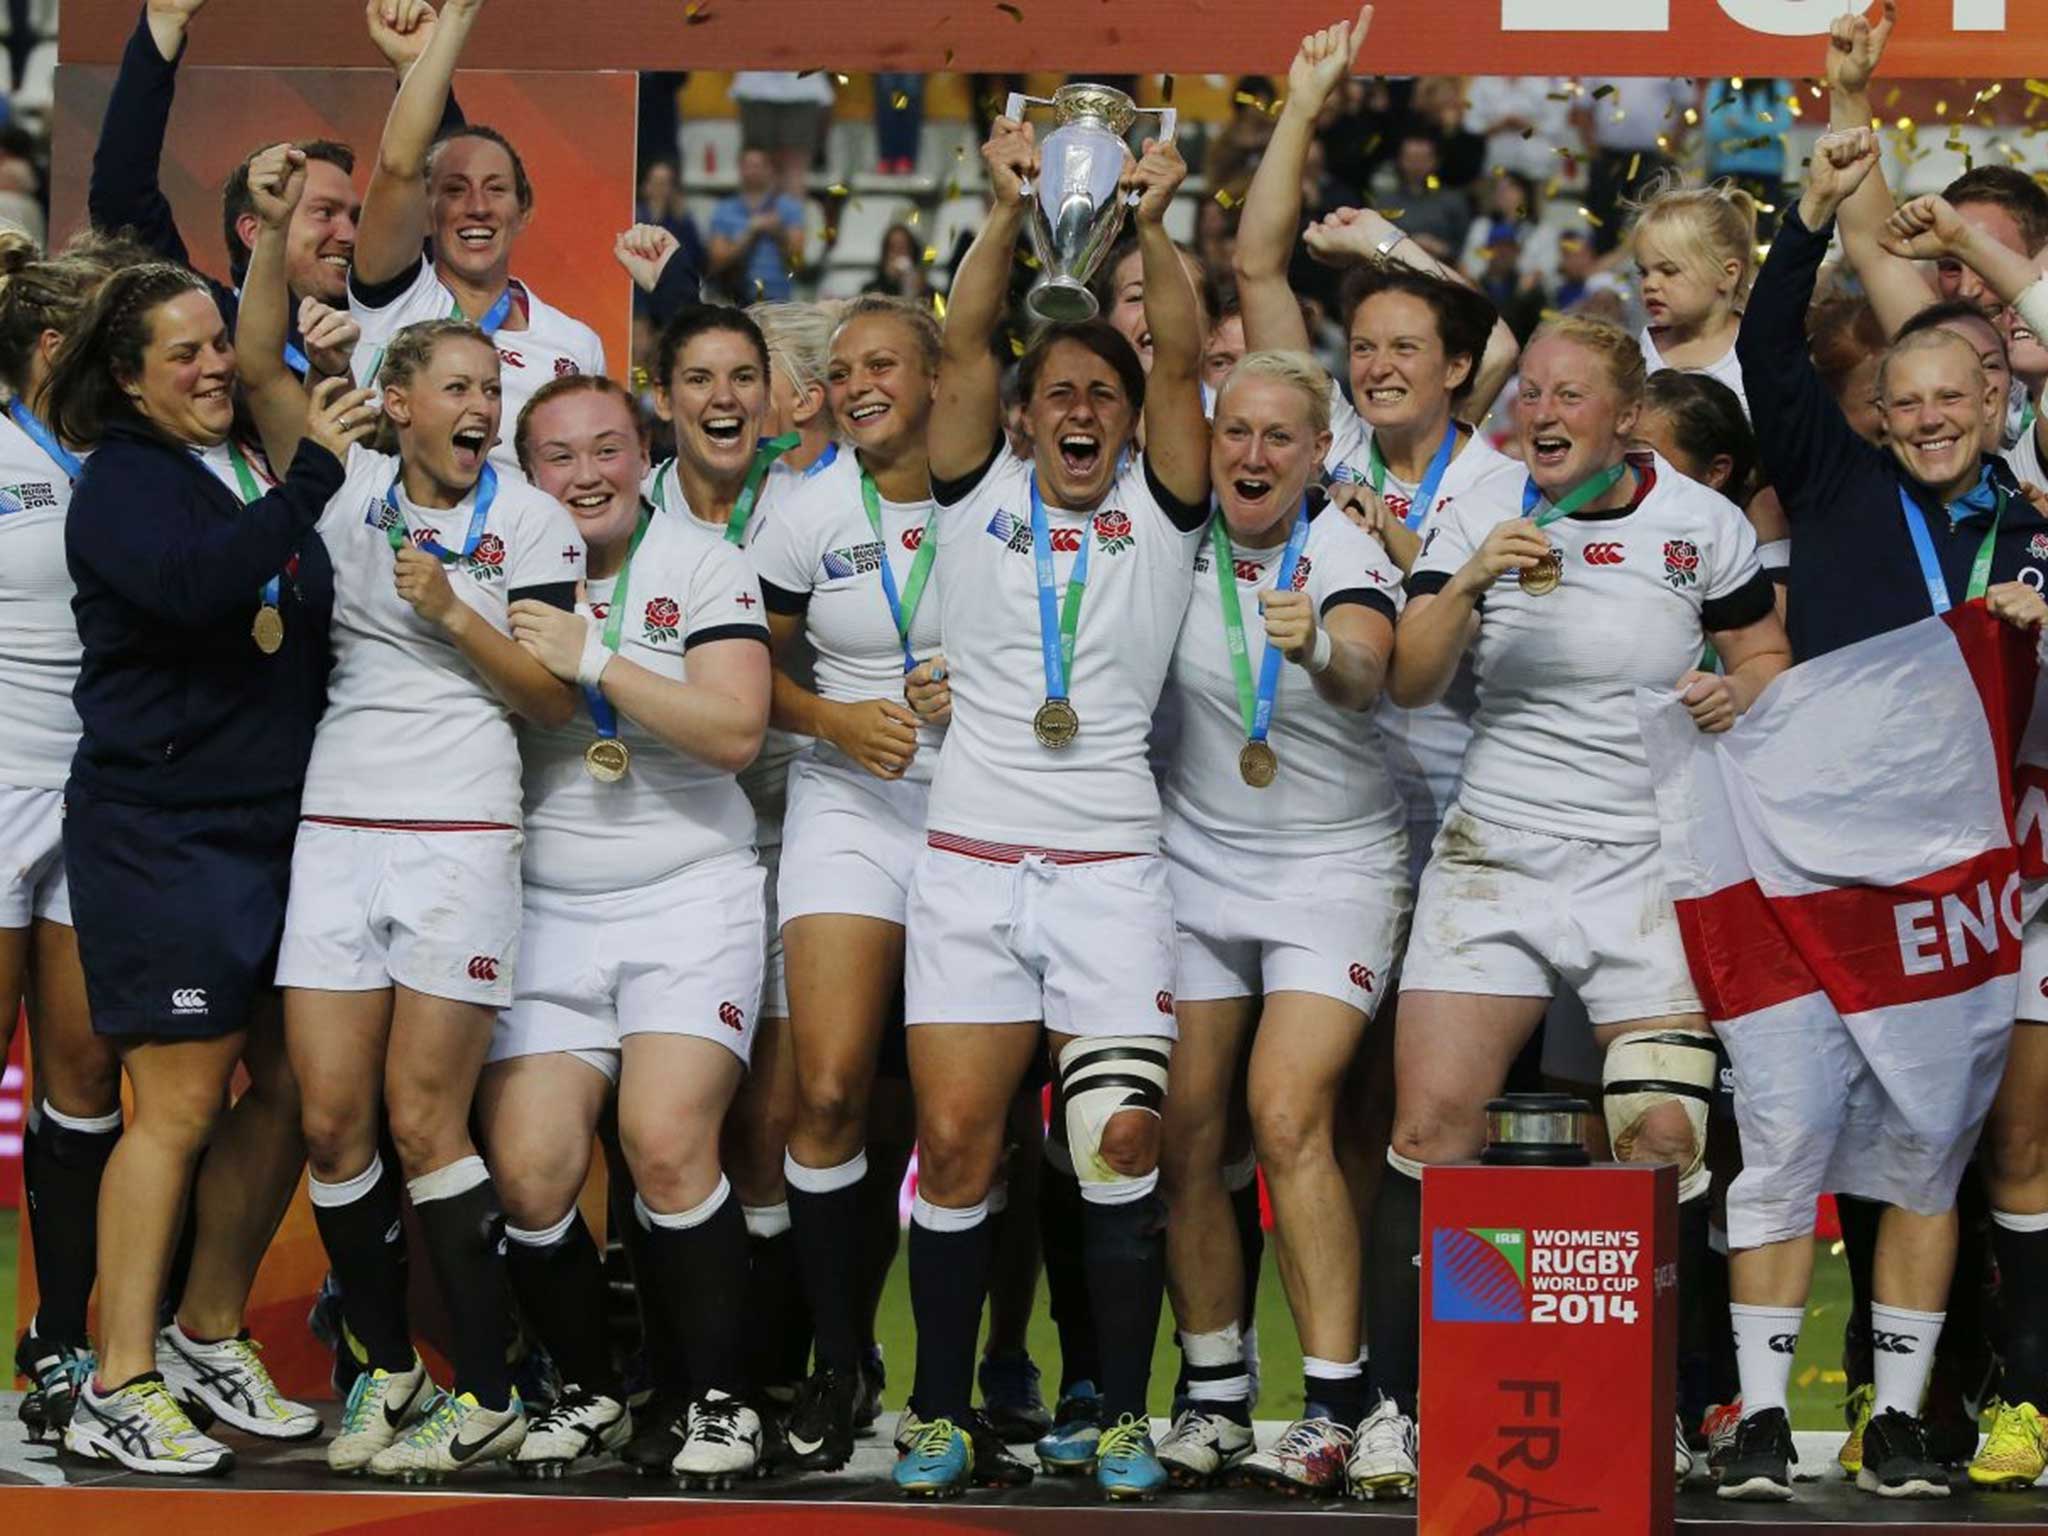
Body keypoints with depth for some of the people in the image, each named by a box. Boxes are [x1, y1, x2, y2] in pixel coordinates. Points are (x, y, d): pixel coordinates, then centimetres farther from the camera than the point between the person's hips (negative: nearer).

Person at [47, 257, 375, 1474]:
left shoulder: (255, 472, 12)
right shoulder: (124, 481, -7)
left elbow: (308, 618, 20)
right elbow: (195, 587, -27)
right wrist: (311, 474, -28)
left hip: (278, 824, 7)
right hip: (164, 833, -7)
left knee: (288, 1091, 8)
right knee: (180, 1105, -7)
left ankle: (209, 1337, 23)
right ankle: (120, 1389, -1)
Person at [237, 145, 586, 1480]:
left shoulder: (530, 522, 3)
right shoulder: (350, 489, 9)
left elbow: (556, 695, 0)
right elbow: (260, 367, 1)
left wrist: (452, 611, -12)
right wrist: (274, 230, -8)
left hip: (459, 836, -3)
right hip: (337, 830, 3)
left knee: (424, 1119, -6)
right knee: (333, 1115, 0)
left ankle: (488, 1399, 2)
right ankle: (389, 1373, 13)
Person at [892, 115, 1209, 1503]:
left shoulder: (1160, 510, 9)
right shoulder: (980, 494, 11)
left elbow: (1182, 364, -4)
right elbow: (964, 347, -1)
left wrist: (1153, 227, -15)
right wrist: (1008, 209, -12)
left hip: (1111, 867, -1)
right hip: (971, 861, 1)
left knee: (1123, 1140, -8)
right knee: (954, 1140, -3)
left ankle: (1126, 1417, 2)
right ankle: (942, 1414, 7)